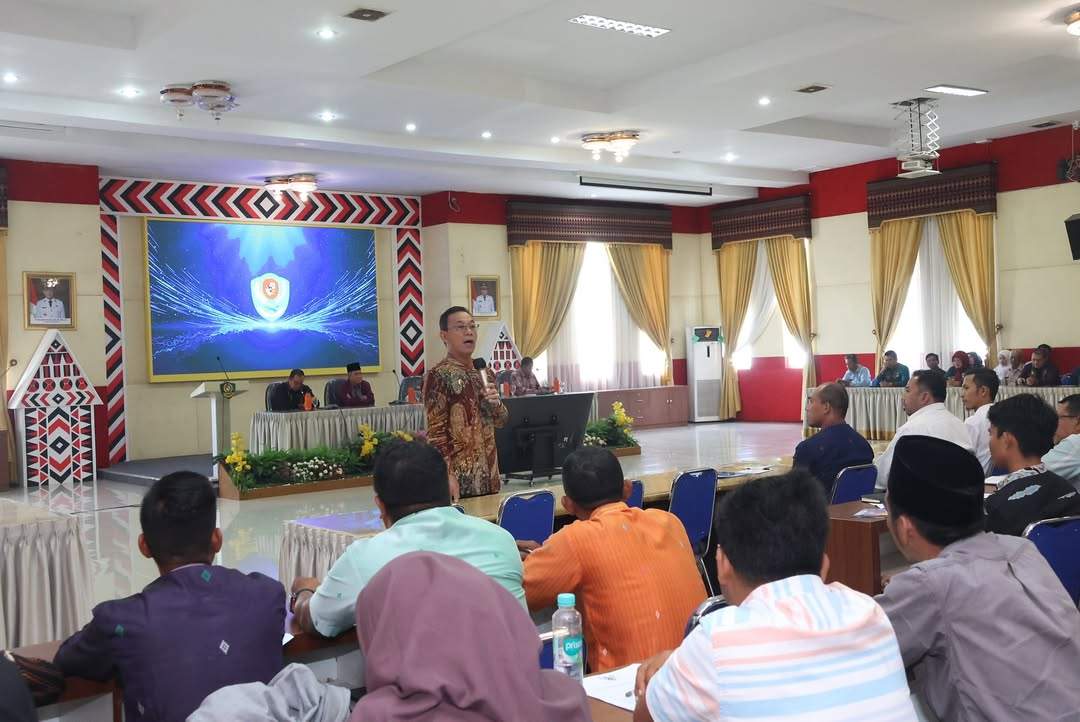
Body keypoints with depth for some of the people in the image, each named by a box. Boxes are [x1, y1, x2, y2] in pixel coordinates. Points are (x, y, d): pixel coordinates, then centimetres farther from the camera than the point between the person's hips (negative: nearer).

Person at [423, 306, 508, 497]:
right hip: (461, 478, -7)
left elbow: (500, 421, 19)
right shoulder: (438, 376, -10)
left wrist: (496, 404, -2)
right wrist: (447, 476, -20)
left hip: (489, 473, 7)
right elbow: (435, 432, -14)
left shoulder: (483, 372, 12)